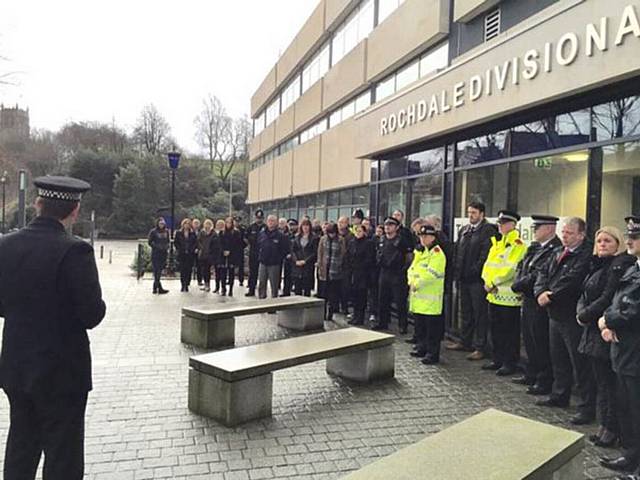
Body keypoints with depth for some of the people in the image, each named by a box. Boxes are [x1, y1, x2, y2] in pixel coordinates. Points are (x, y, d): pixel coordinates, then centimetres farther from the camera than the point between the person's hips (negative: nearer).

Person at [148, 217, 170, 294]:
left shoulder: (166, 231, 10)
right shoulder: (153, 232, -5)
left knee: (160, 270, 9)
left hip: (163, 253, 5)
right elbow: (149, 242, -3)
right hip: (155, 254, -5)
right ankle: (160, 289, -7)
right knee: (156, 270, -7)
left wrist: (167, 246, 1)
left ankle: (155, 288, 20)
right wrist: (157, 246, -14)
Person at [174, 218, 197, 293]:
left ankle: (187, 285, 8)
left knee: (189, 270, 0)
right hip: (181, 255, -1)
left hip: (190, 254, 1)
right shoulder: (178, 233, 4)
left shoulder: (192, 233, 7)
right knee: (182, 270, -1)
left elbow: (195, 243, 6)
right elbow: (175, 242, 4)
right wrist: (179, 250, -5)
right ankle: (182, 285, 8)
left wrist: (191, 250, -6)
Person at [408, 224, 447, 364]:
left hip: (431, 297, -9)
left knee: (432, 327, -3)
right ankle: (421, 348, 30)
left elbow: (431, 274, -20)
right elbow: (412, 269, 15)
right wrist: (411, 282, -3)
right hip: (418, 297, 9)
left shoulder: (437, 253, -11)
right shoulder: (419, 252, 17)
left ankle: (433, 354, 4)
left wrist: (417, 284, -14)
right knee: (419, 325, 17)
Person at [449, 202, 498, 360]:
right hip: (464, 278, 7)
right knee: (466, 312, 16)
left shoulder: (488, 230, -7)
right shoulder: (463, 230, 16)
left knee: (480, 313, -1)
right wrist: (457, 272, 9)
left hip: (477, 279, -7)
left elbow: (486, 254, -15)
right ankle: (465, 342, 28)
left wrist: (475, 270, -16)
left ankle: (481, 347, 6)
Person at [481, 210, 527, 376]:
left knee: (510, 332, 2)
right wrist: (488, 282, -5)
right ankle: (498, 360, 26)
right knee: (495, 330, 15)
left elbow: (510, 269, -20)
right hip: (494, 294, 8)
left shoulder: (518, 245, -11)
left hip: (509, 296, -8)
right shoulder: (497, 243, 15)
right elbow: (488, 265, 11)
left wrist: (493, 283, -16)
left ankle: (510, 363, 11)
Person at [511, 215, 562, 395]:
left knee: (541, 343, 1)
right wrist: (520, 284, -2)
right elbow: (522, 266, 16)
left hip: (540, 304, -9)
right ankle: (531, 375, 33)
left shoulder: (555, 249, -19)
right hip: (528, 300, 9)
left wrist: (519, 286, -13)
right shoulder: (534, 246, 11)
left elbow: (539, 275, -23)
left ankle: (544, 383, 13)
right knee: (529, 340, 19)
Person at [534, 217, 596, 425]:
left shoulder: (586, 255, -17)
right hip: (556, 313, 9)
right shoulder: (558, 252, 12)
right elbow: (543, 273, 8)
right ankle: (560, 395, 36)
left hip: (573, 316, -9)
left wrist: (550, 295, -18)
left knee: (580, 363, 0)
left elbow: (572, 280, -27)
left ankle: (587, 407, 11)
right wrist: (541, 292, -10)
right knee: (558, 358, 20)